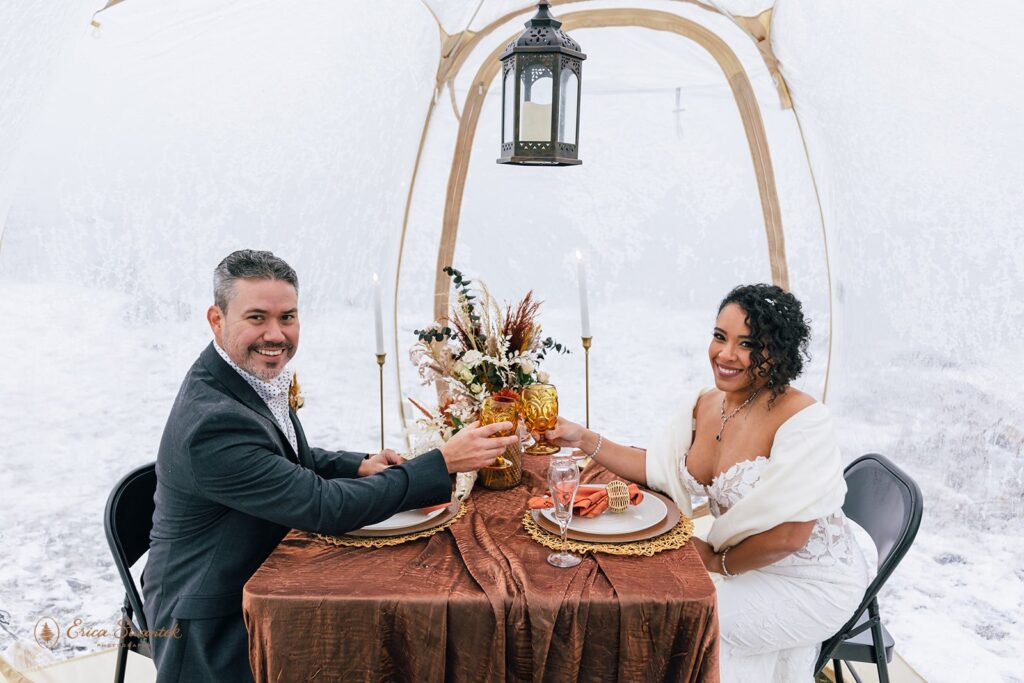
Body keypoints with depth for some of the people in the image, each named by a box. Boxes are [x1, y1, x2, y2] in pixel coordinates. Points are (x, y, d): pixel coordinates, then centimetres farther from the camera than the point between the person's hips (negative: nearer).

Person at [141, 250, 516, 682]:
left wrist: (359, 466, -3)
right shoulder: (213, 422, -30)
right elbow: (327, 508, -28)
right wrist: (444, 462, -27)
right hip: (213, 627, -7)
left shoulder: (255, 375, -2)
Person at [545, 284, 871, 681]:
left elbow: (786, 537, -27)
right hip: (746, 560, 7)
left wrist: (719, 562, -11)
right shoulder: (705, 405, -3)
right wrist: (583, 439, -3)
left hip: (812, 583, -6)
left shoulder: (802, 421, -27)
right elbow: (656, 468, 8)